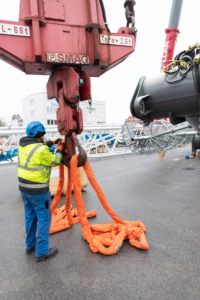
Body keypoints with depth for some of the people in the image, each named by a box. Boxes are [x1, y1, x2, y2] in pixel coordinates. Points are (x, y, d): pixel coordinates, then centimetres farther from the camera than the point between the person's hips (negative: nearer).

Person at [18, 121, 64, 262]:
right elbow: (56, 161, -8)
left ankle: (30, 245, 38)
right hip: (38, 190, -8)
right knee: (44, 218, 6)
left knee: (30, 216, 22)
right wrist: (60, 147, 6)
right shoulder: (42, 150, -22)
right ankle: (42, 252, 16)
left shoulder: (23, 145, 2)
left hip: (24, 187, 8)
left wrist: (53, 142, 16)